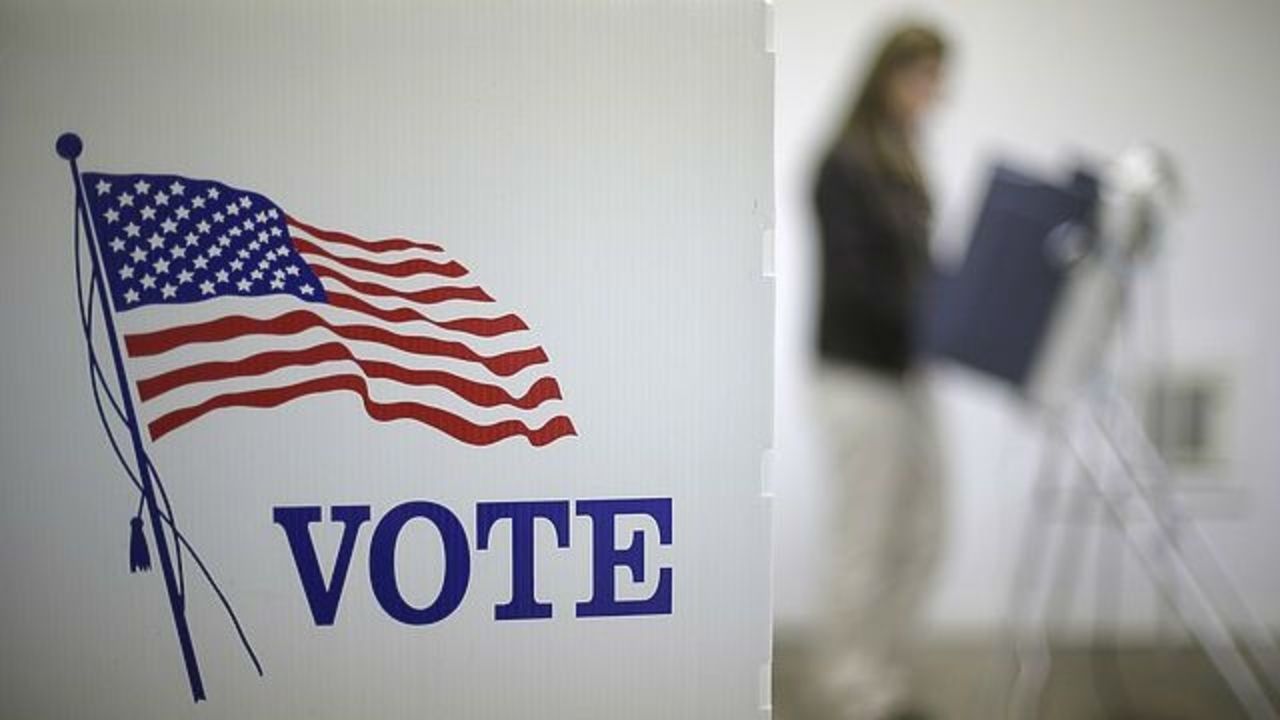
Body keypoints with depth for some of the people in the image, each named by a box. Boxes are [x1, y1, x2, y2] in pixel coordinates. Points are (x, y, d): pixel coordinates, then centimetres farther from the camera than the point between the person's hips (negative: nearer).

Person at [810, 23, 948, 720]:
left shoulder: (902, 162, 13)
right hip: (859, 373, -9)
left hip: (903, 368, 9)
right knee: (865, 538, 1)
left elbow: (912, 268, 15)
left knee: (921, 533, 13)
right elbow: (852, 279, -20)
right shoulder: (844, 165, -12)